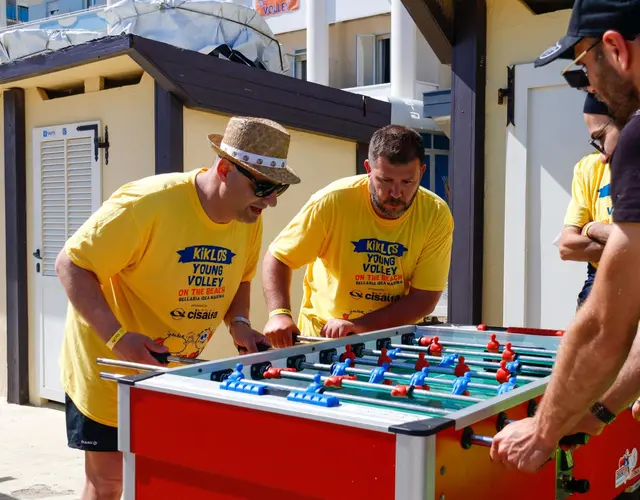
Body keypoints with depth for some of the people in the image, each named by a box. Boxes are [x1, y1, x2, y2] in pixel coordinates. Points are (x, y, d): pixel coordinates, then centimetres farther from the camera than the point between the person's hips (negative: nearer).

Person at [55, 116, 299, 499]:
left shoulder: (250, 220, -6)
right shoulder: (147, 203, -27)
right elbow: (71, 265, -21)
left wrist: (238, 323, -9)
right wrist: (117, 336, -33)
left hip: (180, 368, 6)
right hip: (109, 366, -5)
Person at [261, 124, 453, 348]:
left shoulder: (436, 215, -13)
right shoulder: (332, 201, -17)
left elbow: (424, 298, -12)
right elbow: (278, 257, -8)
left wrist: (359, 325, -24)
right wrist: (279, 313, -26)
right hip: (323, 334, -2)